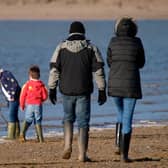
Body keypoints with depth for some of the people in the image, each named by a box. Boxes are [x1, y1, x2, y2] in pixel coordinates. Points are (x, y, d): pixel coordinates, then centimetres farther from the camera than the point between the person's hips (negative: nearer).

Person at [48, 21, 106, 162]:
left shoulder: (61, 48, 2)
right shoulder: (91, 48, 0)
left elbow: (54, 70, 0)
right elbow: (99, 71, -3)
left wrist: (52, 89, 5)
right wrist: (102, 91, 2)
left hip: (66, 92, 1)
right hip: (84, 92, -1)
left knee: (68, 118, 22)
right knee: (83, 122, 4)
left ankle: (67, 146, 5)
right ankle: (82, 154, -1)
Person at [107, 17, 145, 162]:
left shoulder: (113, 42, 1)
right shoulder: (137, 42, -2)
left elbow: (110, 62, 12)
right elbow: (141, 63, 12)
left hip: (114, 84, 2)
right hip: (131, 85, -2)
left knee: (121, 114, 26)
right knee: (127, 119, 1)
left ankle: (119, 145, 14)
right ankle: (124, 154, -4)